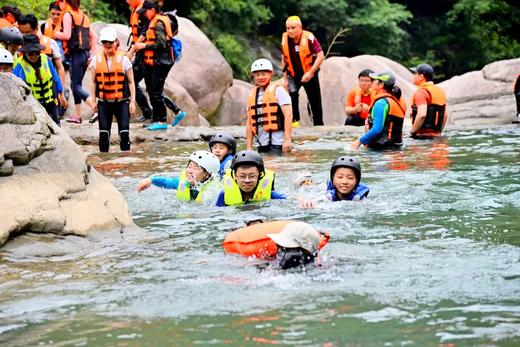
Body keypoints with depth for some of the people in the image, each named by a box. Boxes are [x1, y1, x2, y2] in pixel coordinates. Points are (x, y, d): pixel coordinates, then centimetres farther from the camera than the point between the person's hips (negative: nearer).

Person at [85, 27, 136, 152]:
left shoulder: (123, 59, -2)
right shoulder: (97, 60, 4)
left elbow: (131, 82, 0)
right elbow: (93, 82, 10)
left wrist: (132, 101, -4)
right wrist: (92, 100, 6)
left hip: (122, 101, -2)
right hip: (103, 102, 2)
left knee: (124, 132, -9)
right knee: (103, 133, 1)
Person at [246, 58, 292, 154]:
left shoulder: (278, 90, -2)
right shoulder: (253, 95, 16)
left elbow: (288, 115, -11)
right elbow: (249, 122, 18)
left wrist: (287, 139, -19)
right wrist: (249, 147, 13)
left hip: (277, 143, -6)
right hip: (262, 144, 6)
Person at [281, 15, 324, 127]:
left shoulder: (309, 38, -19)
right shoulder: (285, 39, -5)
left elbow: (320, 56, -18)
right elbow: (284, 59, 7)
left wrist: (310, 73, -24)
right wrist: (285, 78, 6)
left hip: (309, 74, -2)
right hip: (293, 74, 2)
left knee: (315, 101, 6)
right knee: (291, 93, -23)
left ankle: (319, 124, 19)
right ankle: (294, 120, -13)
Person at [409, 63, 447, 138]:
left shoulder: (421, 92, -13)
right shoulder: (440, 91, 16)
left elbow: (422, 114, -27)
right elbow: (445, 115, 21)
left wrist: (412, 131, -15)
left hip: (423, 135, -9)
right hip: (436, 135, 9)